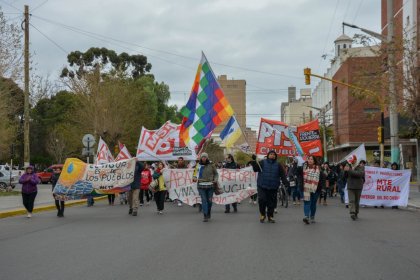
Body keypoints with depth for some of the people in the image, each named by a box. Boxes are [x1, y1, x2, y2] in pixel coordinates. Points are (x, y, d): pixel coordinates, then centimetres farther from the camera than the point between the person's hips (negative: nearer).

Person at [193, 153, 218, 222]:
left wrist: (215, 180, -3)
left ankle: (208, 213, 29)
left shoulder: (211, 165, 4)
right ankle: (205, 216, -8)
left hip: (210, 185, 1)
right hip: (201, 185, -1)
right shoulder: (198, 165, 5)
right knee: (204, 200, -8)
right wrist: (194, 178, -15)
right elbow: (195, 173, 6)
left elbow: (216, 174, 14)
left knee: (209, 200, 5)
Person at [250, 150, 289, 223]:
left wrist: (286, 182, -13)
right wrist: (254, 161, -21)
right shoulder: (262, 163, 3)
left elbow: (282, 175, 2)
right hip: (262, 186, -2)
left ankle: (270, 216, 20)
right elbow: (255, 169, -7)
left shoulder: (278, 165, 8)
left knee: (272, 202, 5)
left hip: (273, 187, 2)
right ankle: (262, 214, 9)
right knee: (262, 200, -12)